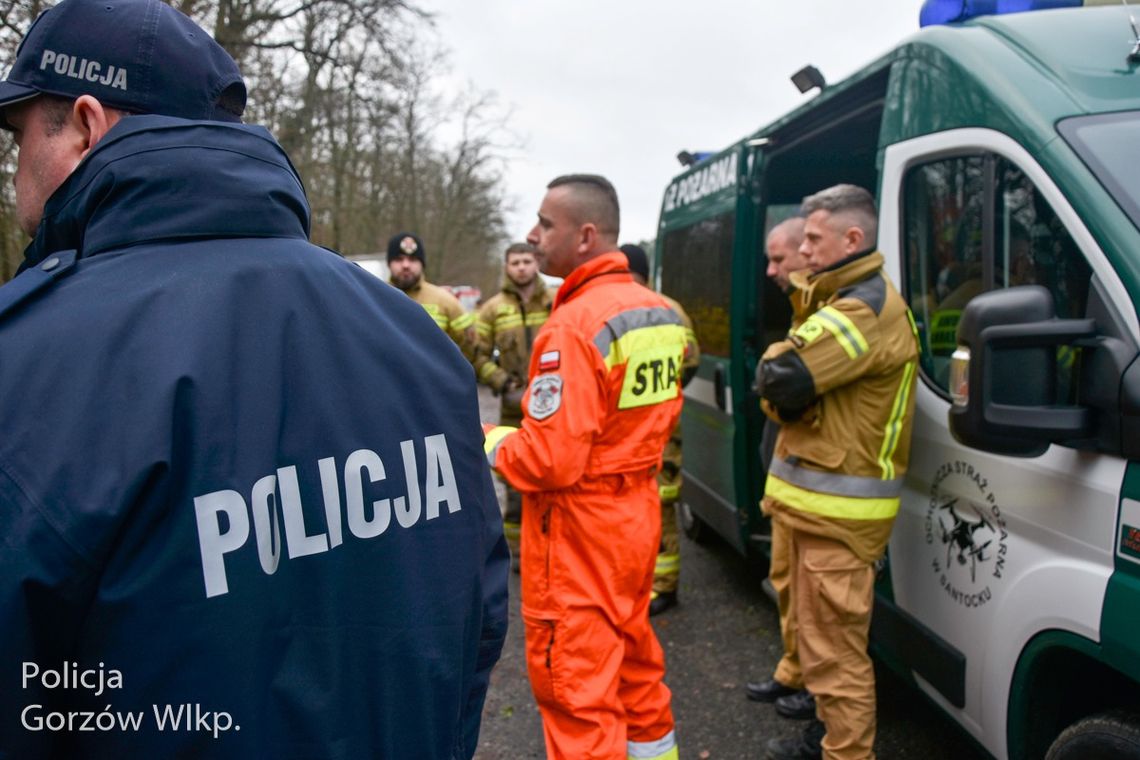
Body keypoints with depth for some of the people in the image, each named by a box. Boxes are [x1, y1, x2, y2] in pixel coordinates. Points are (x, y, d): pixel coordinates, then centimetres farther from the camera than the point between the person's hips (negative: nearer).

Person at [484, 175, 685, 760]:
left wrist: (492, 444, -7)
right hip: (636, 513, 9)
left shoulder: (574, 326, -23)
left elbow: (550, 461, -25)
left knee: (577, 689, 4)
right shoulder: (660, 312, 5)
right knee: (635, 665, 23)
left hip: (580, 529, -9)